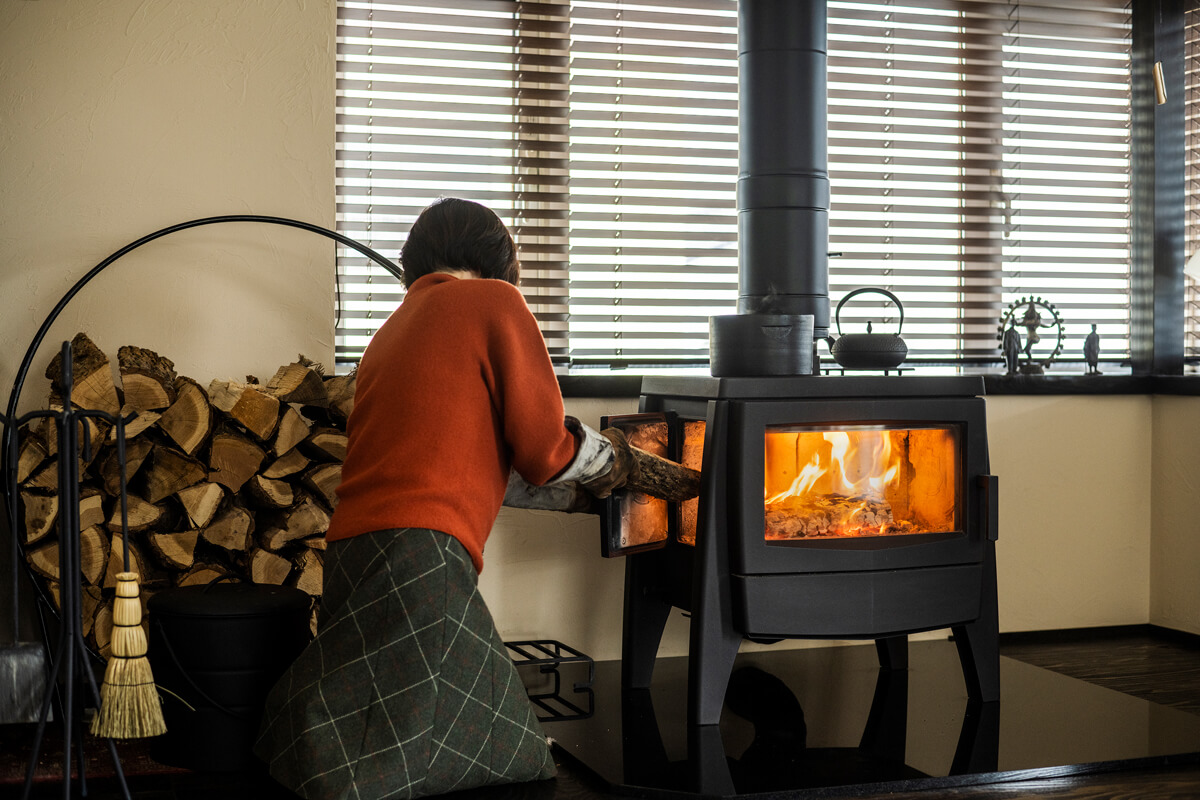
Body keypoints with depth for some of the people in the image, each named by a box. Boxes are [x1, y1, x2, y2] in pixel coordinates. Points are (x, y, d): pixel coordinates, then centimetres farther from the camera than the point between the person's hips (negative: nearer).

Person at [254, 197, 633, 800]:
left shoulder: (392, 331, 28)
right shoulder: (494, 302, 4)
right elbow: (543, 451, 1)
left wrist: (574, 475, 39)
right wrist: (603, 457, 22)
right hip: (421, 553, -9)